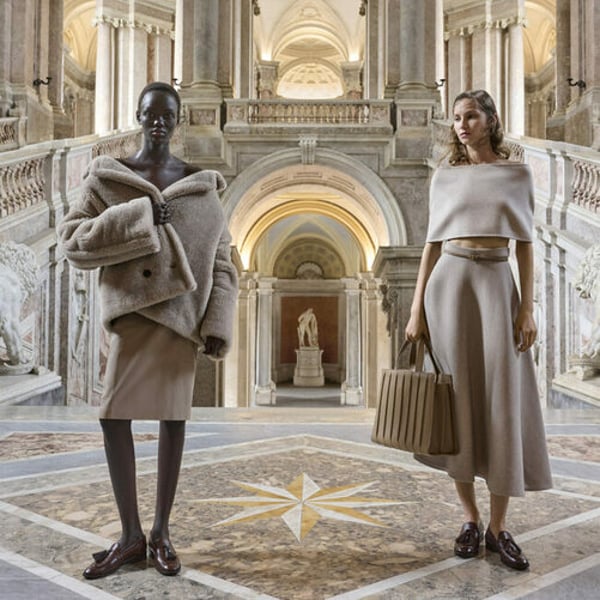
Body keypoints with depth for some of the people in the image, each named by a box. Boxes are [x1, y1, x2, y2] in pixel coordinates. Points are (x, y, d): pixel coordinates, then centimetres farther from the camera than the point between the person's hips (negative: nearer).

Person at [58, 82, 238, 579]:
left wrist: (218, 326, -6)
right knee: (114, 414, -2)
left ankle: (160, 533, 18)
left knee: (173, 415, 4)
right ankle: (131, 537, 14)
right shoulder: (106, 176, 6)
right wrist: (138, 217, -15)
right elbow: (72, 239, -4)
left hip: (179, 311, 0)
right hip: (132, 308, 1)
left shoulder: (201, 186, 6)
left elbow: (222, 263, 3)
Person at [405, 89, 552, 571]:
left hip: (497, 285, 0)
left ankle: (499, 527, 8)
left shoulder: (517, 174, 9)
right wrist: (417, 309, 1)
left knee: (504, 402, -3)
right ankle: (471, 519, 14)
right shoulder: (445, 175, 10)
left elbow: (525, 244, 5)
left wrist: (527, 307, -5)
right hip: (449, 283, 1)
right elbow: (433, 242, 7)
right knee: (458, 400, 1)